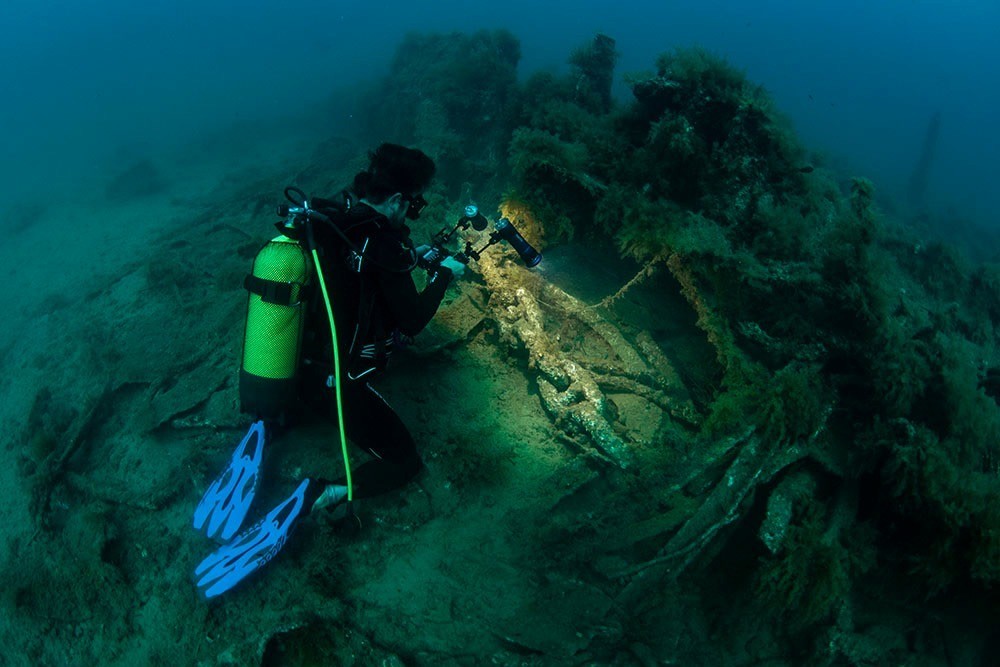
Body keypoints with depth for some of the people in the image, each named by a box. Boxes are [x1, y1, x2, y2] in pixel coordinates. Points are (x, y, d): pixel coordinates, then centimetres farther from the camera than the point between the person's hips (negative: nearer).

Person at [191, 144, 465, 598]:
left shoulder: (327, 216, 0)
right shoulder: (380, 241, -21)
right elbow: (413, 321, -11)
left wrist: (410, 259, 19)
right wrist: (443, 275, 3)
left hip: (291, 368, 7)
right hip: (336, 384, -6)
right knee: (404, 463, 9)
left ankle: (265, 431, 13)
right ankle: (309, 501, -16)